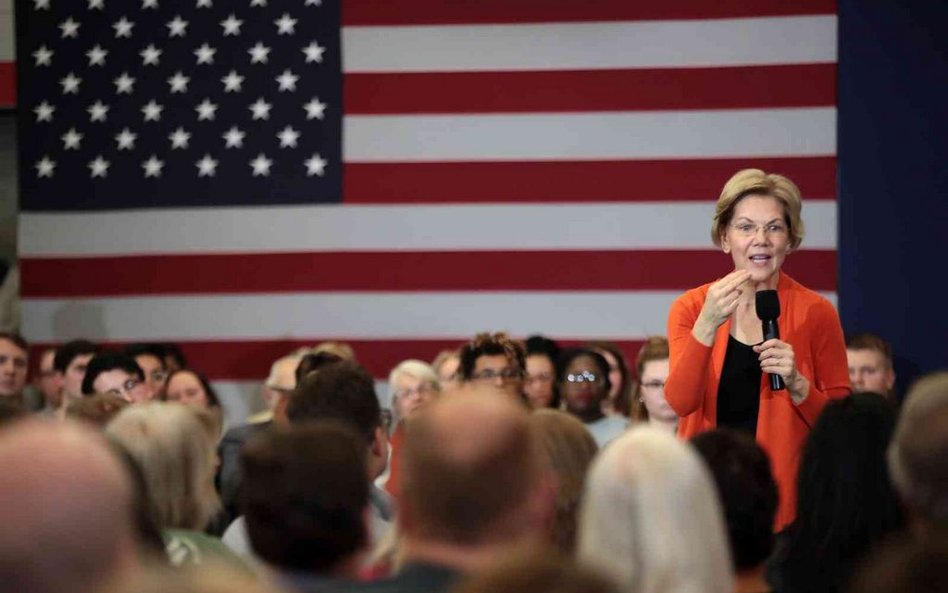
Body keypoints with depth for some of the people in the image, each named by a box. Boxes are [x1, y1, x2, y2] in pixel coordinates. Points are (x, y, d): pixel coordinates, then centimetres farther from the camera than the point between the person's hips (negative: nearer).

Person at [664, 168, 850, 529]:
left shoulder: (816, 314, -2)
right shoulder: (691, 308, 2)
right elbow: (678, 403, -12)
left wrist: (797, 384, -16)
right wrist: (707, 325, -23)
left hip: (786, 496, -1)